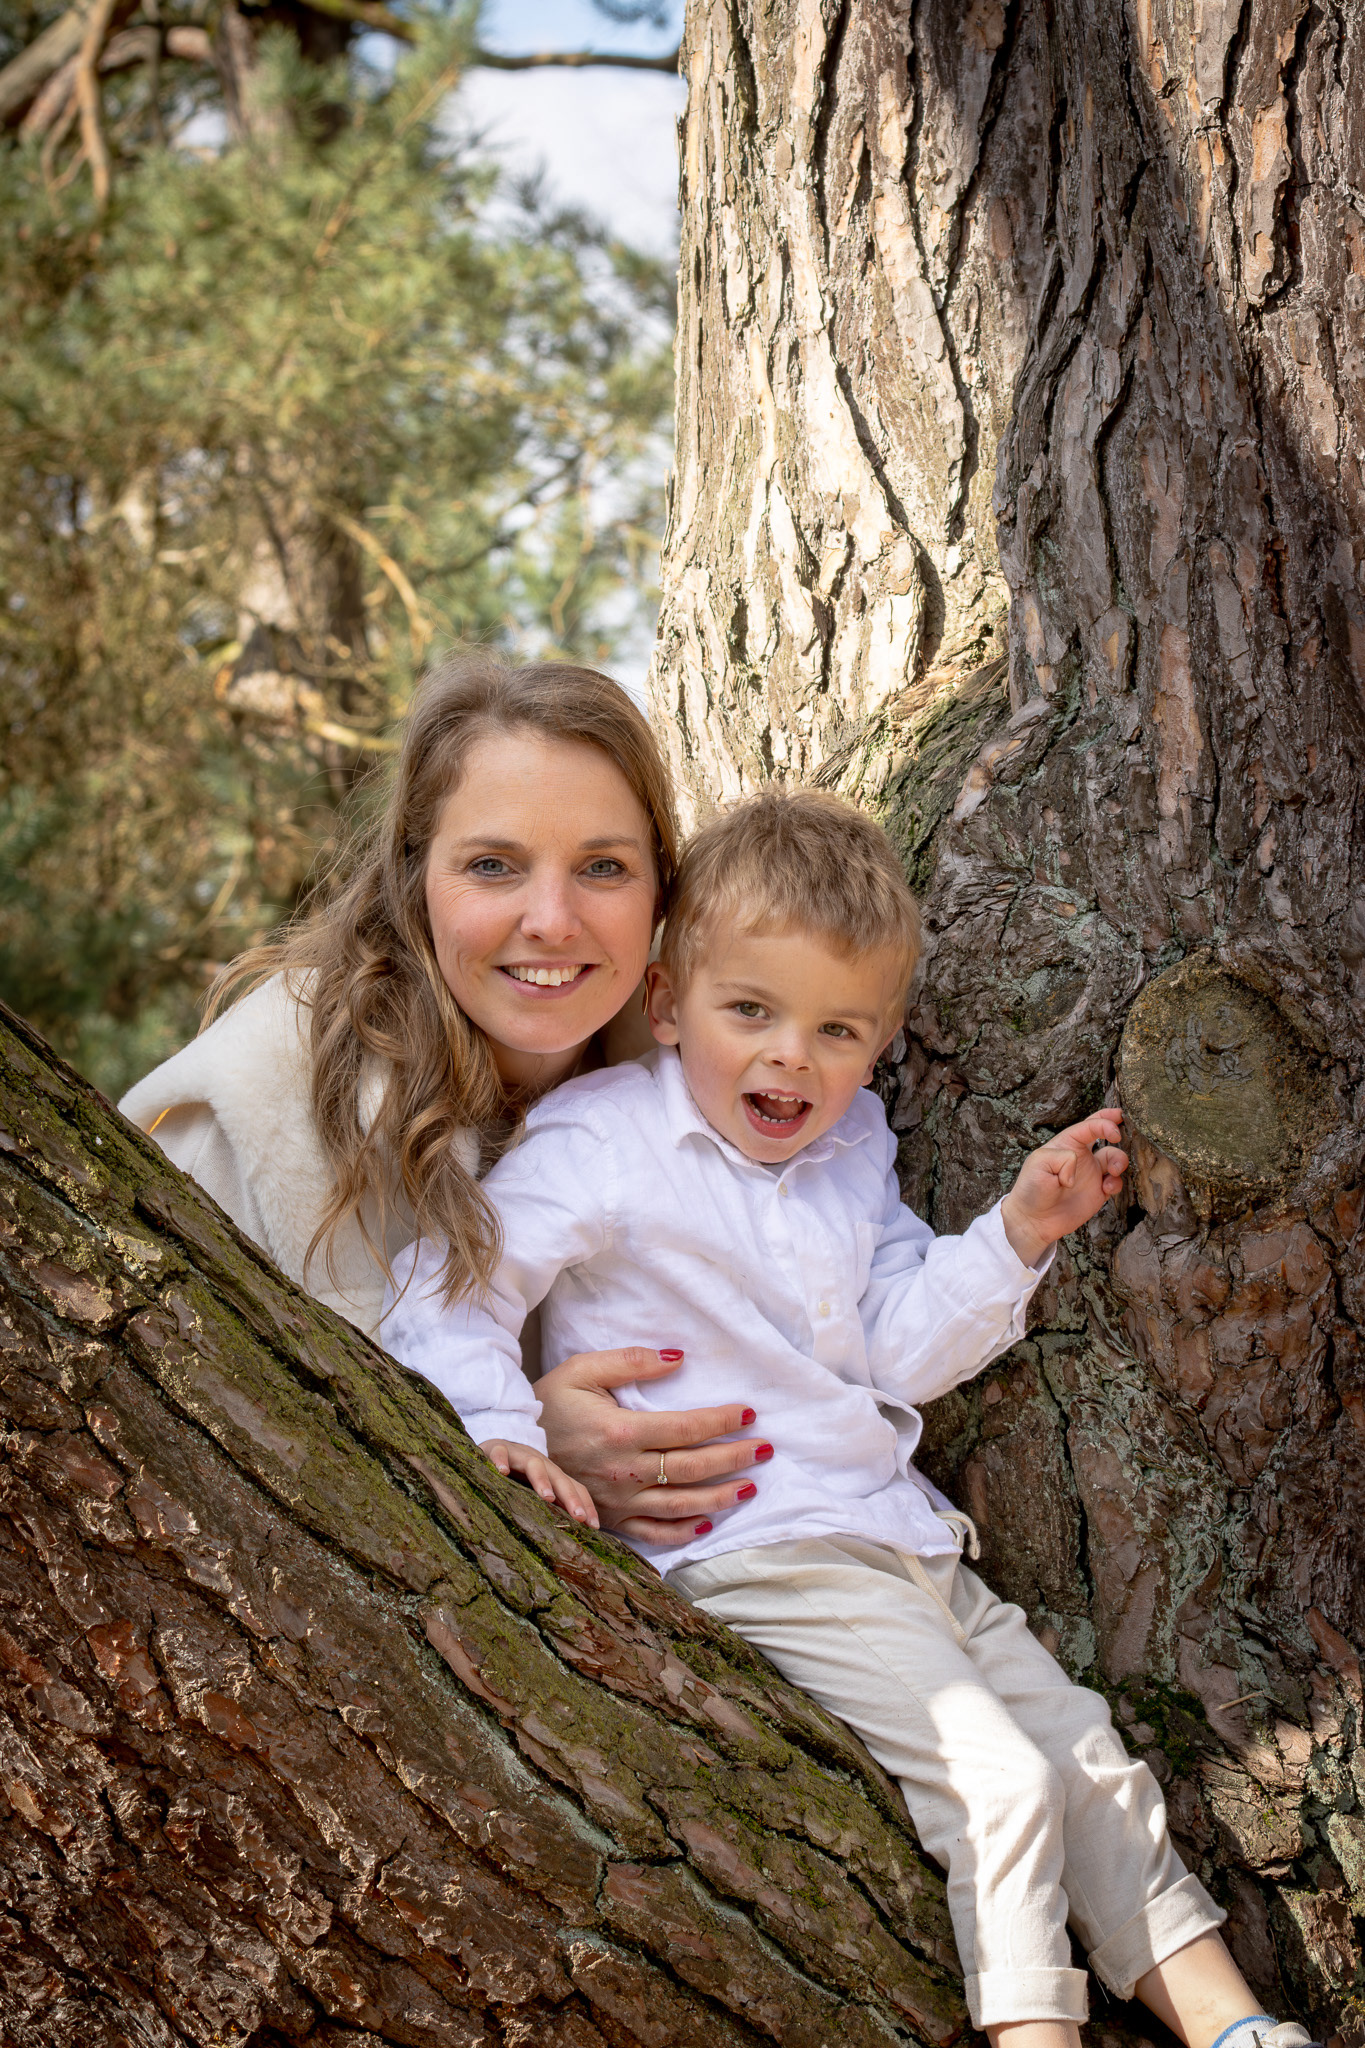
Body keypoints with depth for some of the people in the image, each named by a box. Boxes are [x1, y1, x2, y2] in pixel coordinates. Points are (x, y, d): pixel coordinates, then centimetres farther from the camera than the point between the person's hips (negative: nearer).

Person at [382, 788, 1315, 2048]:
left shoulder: (851, 1149, 12)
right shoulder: (604, 1144, -10)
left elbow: (904, 1351, 10)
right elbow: (444, 1293, -13)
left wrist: (1015, 1233, -1)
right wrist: (500, 1425, -29)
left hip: (903, 1543, 8)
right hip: (750, 1556, -8)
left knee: (1091, 1758, 9)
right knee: (998, 1779, -19)